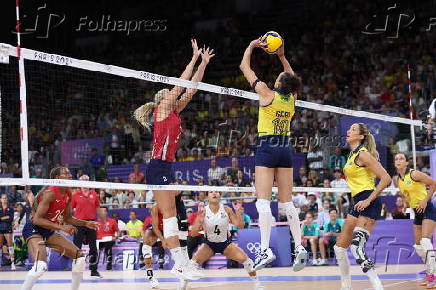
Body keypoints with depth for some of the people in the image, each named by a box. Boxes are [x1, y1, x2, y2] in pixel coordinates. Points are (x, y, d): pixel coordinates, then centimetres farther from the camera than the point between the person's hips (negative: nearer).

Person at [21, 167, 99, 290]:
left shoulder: (68, 194, 4)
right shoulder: (50, 193, -21)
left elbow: (67, 218, 17)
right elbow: (37, 219, -26)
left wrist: (86, 223, 6)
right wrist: (62, 227, -30)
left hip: (49, 231, 9)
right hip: (34, 229, -9)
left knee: (80, 257, 5)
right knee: (40, 266, -32)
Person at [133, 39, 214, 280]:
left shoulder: (174, 112, 18)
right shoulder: (163, 108, -2)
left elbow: (191, 89, 20)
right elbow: (181, 84, -3)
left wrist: (204, 64, 19)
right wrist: (195, 58, 3)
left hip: (165, 167, 9)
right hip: (158, 167, -9)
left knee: (170, 215, 6)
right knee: (169, 215, -11)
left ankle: (180, 263, 6)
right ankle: (180, 263, -15)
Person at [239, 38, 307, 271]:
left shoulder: (267, 94, -9)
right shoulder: (292, 98, 4)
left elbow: (244, 67, 3)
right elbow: (292, 78, 28)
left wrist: (251, 46, 16)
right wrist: (282, 56, 29)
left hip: (267, 147, -6)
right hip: (285, 148, 6)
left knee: (263, 201, -10)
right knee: (287, 202, 8)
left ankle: (265, 250, -19)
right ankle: (299, 247, 3)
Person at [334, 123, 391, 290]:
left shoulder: (363, 154, -10)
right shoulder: (352, 154, 16)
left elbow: (386, 178, -17)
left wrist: (368, 200, -19)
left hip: (369, 203, -10)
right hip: (358, 203, 10)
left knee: (357, 248, -23)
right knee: (340, 247, 10)